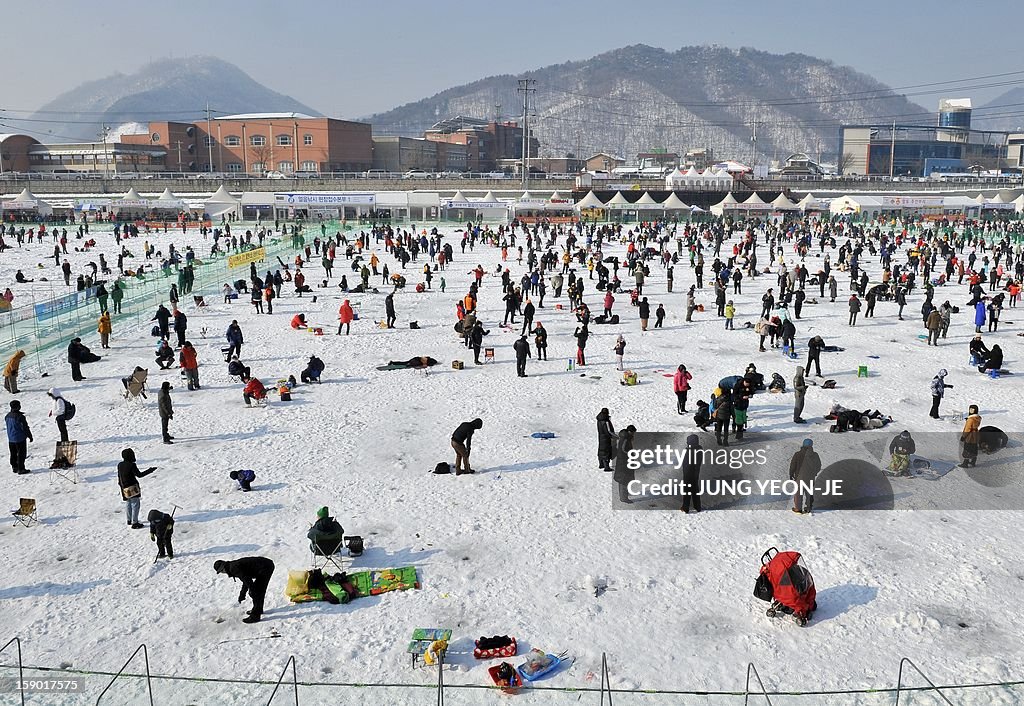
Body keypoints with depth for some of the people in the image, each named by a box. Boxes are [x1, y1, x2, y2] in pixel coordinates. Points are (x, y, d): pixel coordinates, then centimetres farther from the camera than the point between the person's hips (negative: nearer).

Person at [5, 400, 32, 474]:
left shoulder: (7, 416, 1)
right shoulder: (20, 417, -23)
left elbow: (8, 427, 14)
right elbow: (25, 428, -18)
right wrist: (30, 436, -7)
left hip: (10, 439, 8)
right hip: (20, 438, -8)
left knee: (13, 454, 18)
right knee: (21, 454, 1)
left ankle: (14, 467, 28)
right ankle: (21, 469, 2)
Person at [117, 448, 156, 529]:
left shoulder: (120, 465, 2)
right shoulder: (132, 465, -21)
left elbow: (119, 477, 11)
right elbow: (139, 475, -19)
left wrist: (120, 485, 24)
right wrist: (150, 470, -14)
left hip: (124, 489, 8)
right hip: (132, 488, -8)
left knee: (128, 504, 22)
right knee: (135, 504, 0)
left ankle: (129, 520, 35)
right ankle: (134, 523, 1)